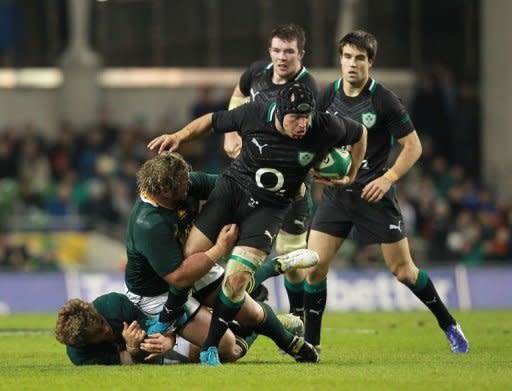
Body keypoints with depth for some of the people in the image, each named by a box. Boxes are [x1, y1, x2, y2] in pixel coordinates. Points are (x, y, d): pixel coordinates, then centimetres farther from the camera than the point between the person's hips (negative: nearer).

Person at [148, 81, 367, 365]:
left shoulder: (325, 129, -17)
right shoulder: (253, 115, -17)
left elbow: (359, 133, 4)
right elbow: (212, 121, 1)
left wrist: (351, 175, 11)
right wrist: (179, 136, -10)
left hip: (269, 208, -1)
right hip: (232, 187, 1)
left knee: (237, 279, -18)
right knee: (190, 257, -10)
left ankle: (210, 347, 0)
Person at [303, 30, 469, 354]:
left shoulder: (384, 101, -11)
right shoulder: (329, 95, 2)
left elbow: (413, 146, -7)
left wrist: (388, 178, -18)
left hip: (374, 194, -4)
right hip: (336, 193, 4)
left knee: (403, 270, 1)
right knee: (314, 266, -8)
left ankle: (449, 326, 20)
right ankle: (310, 342, 5)